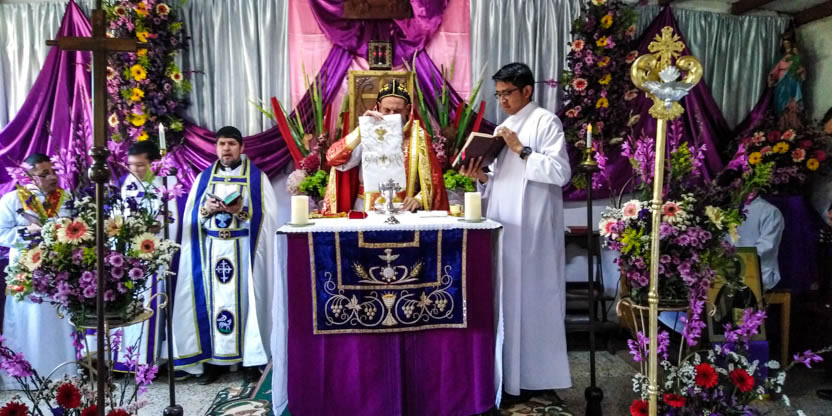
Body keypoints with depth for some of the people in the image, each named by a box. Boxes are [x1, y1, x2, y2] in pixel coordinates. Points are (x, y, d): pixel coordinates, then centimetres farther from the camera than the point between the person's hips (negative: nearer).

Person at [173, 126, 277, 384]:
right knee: (210, 300, 2)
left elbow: (267, 217, -4)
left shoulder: (257, 177, 3)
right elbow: (190, 217, 11)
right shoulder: (204, 177, 13)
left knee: (245, 299, -2)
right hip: (209, 250, 3)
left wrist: (242, 210, -18)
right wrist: (206, 209, -9)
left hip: (243, 250, -2)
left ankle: (251, 359, 6)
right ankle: (211, 359, 11)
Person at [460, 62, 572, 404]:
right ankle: (510, 374, 19)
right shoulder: (504, 127, 19)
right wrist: (482, 176, 3)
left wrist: (521, 150, -17)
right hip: (504, 225, 8)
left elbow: (561, 173, -15)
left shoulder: (546, 121, -5)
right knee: (507, 298, 9)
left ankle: (525, 379, 7)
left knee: (527, 298, -3)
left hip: (531, 228, -8)